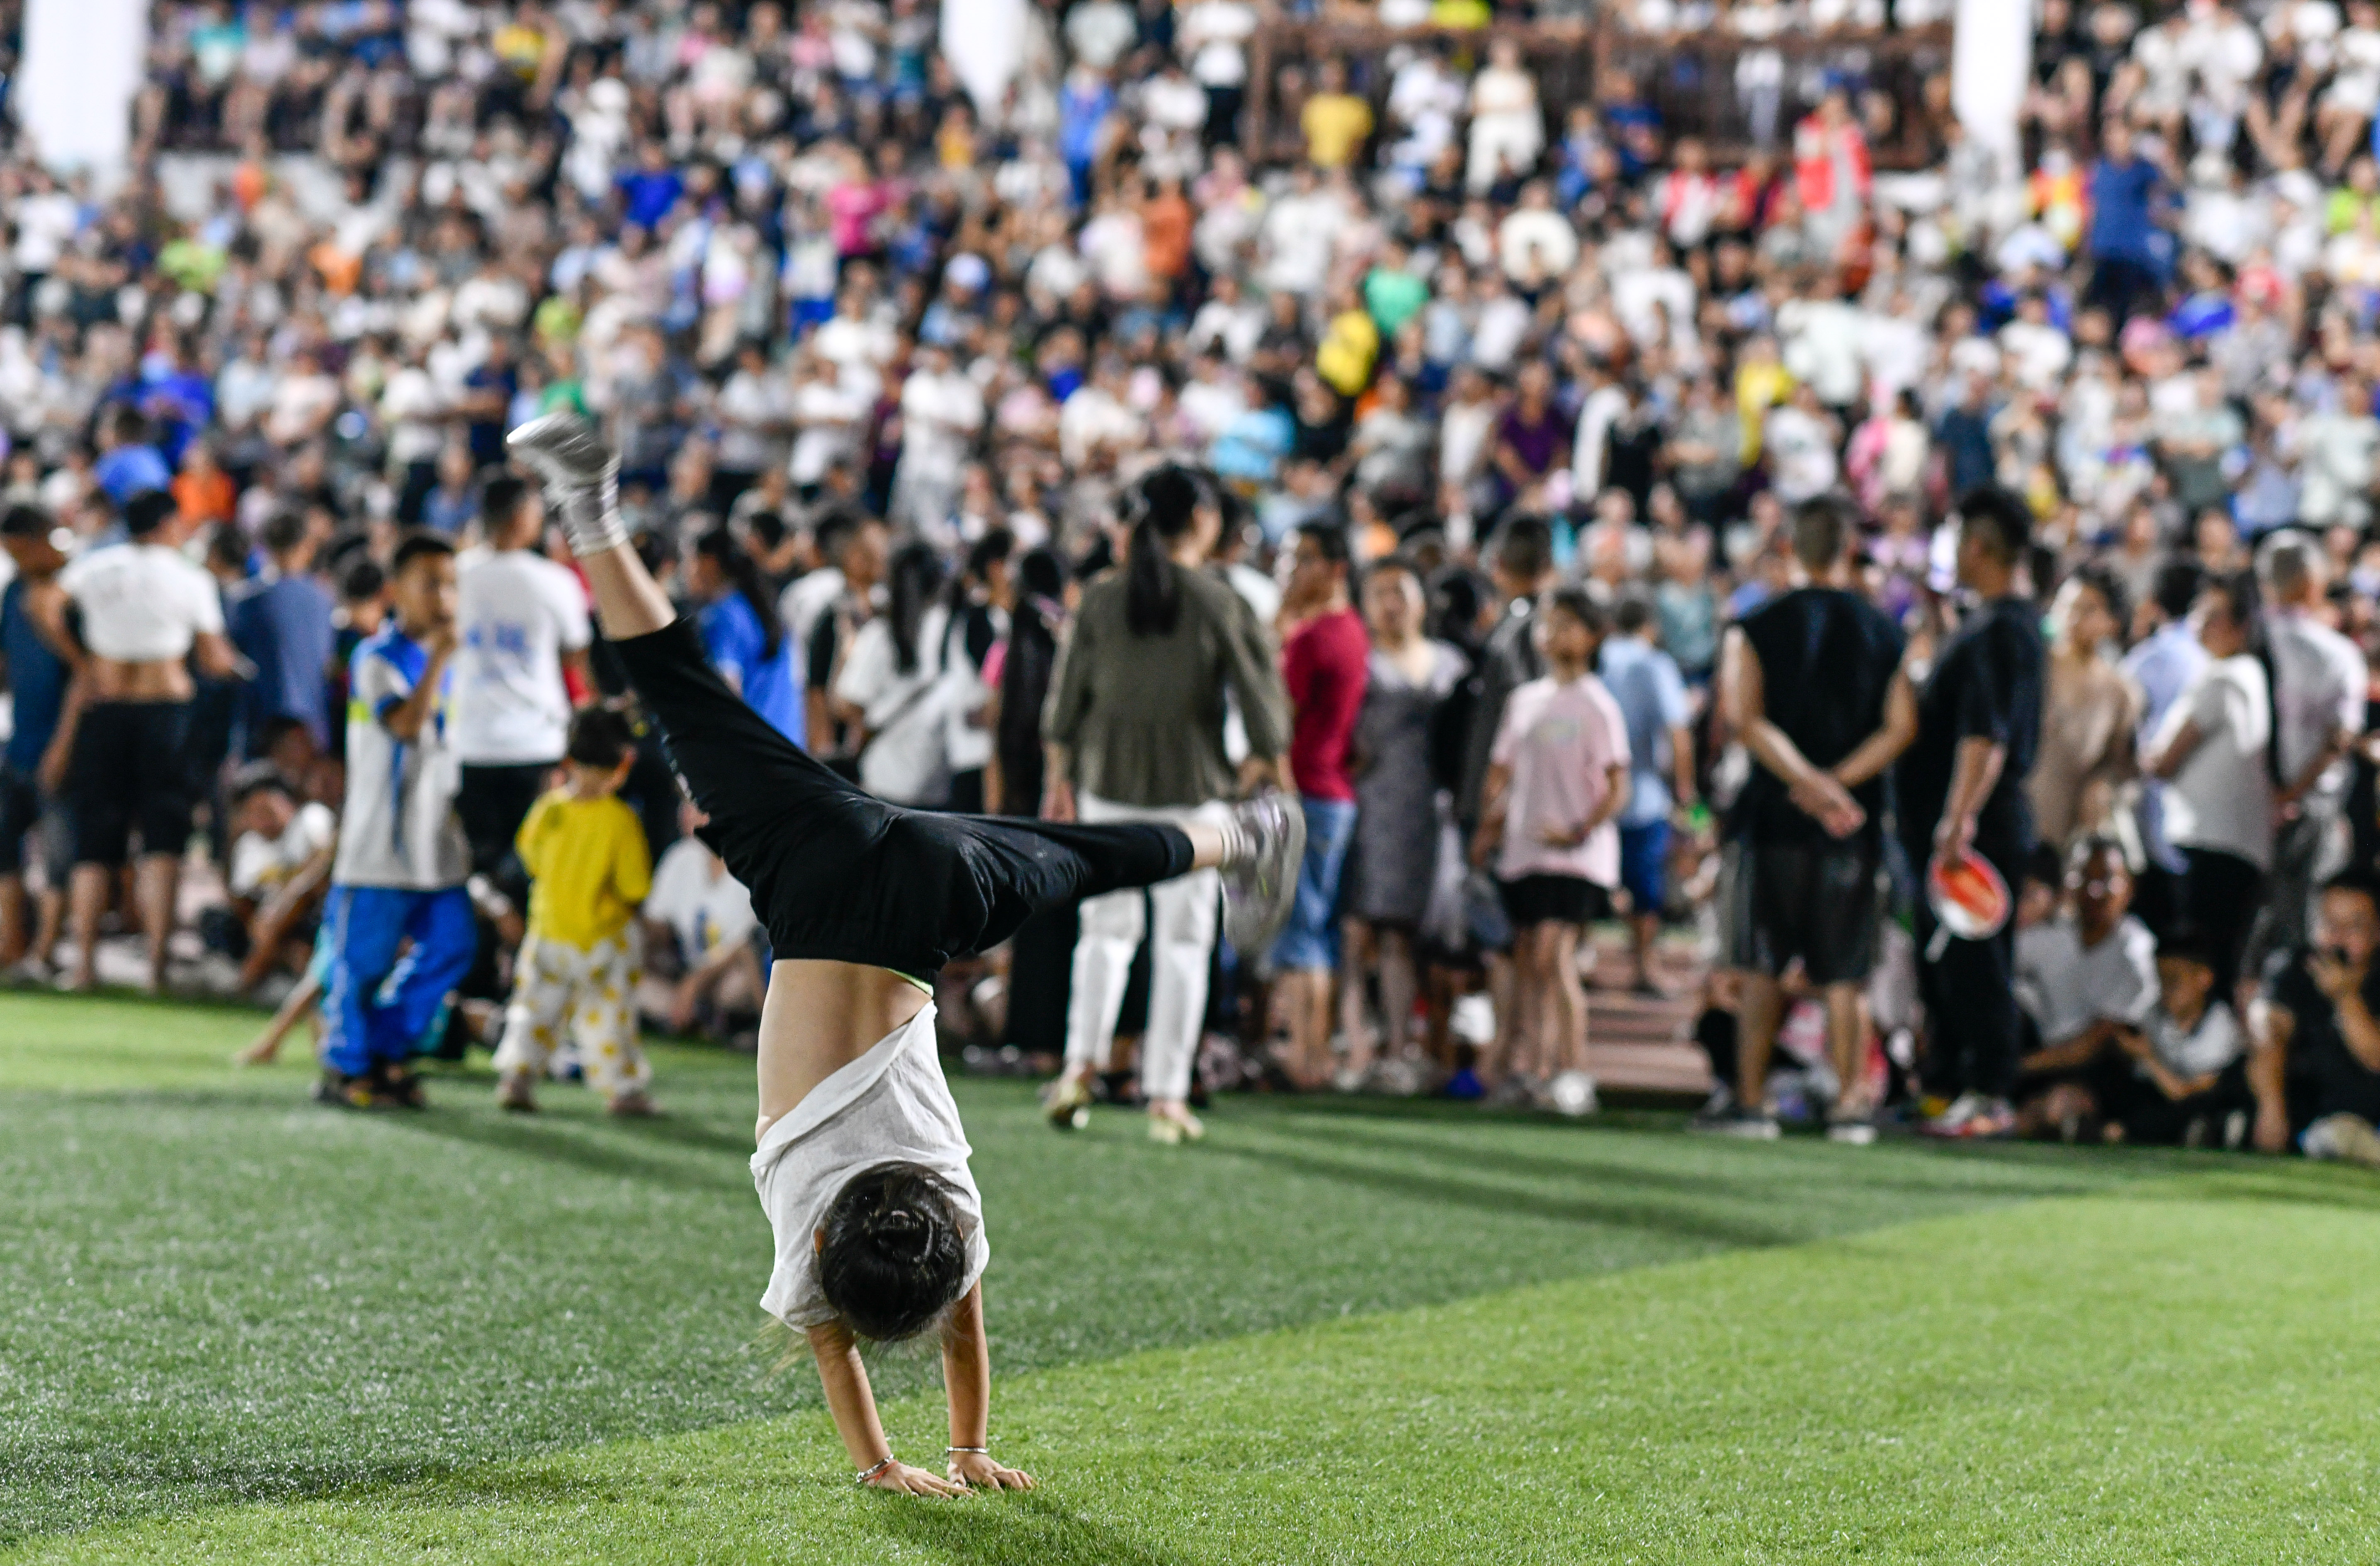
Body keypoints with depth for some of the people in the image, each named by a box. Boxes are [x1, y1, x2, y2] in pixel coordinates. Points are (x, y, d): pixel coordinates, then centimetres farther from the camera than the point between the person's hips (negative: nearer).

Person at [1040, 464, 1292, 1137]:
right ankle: (1167, 1096, 2)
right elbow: (1258, 690, -6)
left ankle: (1081, 1063, -6)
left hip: (1108, 779, 3)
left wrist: (1059, 775, 15)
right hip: (1191, 785, -3)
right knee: (1183, 940, 4)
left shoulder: (1102, 599, 1)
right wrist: (1259, 762, 8)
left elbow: (1068, 691, 5)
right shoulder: (1219, 602, -7)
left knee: (1105, 928, 12)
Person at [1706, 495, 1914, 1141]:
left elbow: (1743, 716, -13)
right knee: (1843, 975, 7)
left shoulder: (1757, 627, -2)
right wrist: (1837, 782, -10)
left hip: (1773, 819, -2)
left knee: (1760, 968, 5)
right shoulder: (1884, 632, 4)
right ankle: (1850, 1101, 4)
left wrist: (1808, 780, -16)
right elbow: (1902, 727, -4)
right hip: (1853, 827, 2)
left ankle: (1750, 1100, 3)